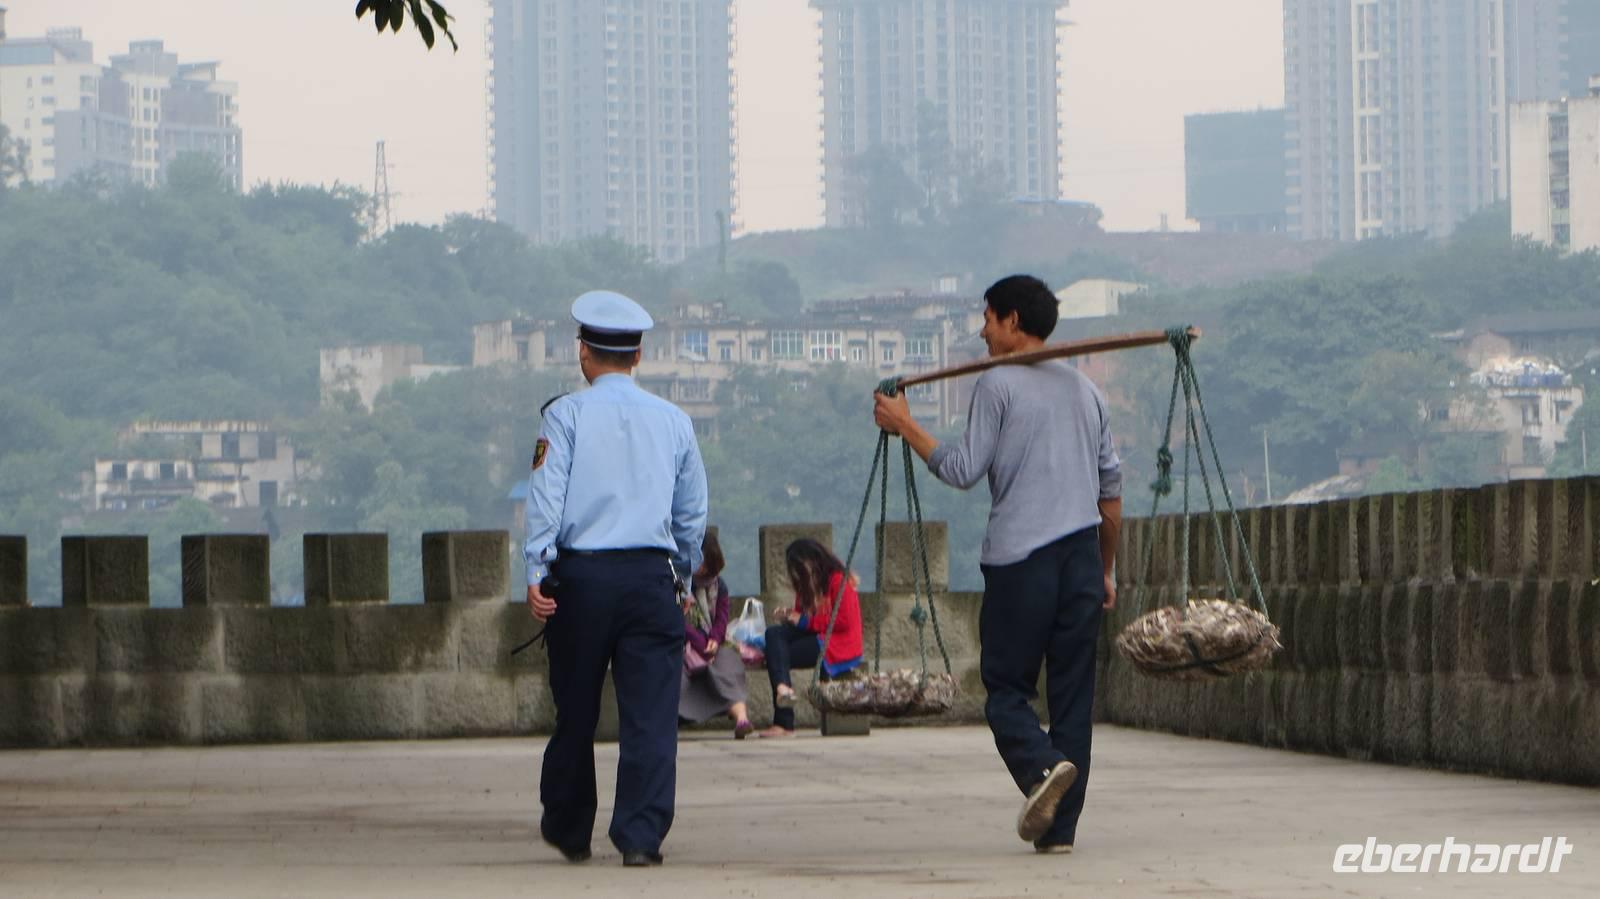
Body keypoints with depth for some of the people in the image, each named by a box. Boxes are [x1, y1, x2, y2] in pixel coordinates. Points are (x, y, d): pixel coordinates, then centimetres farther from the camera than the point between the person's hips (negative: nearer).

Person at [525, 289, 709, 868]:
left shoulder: (566, 415, 0)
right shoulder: (673, 420, 8)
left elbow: (546, 496, -8)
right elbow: (692, 514, 13)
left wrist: (536, 572, -10)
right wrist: (680, 575, 26)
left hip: (579, 576, -1)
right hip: (651, 576, 1)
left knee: (575, 712, 12)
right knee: (651, 715, -2)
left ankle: (567, 831, 24)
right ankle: (640, 836, -10)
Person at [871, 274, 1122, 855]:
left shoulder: (998, 385, -2)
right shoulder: (1084, 389, 17)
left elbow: (964, 470, -7)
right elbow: (1111, 487, 19)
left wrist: (904, 425, 4)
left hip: (1019, 557, -5)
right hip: (1082, 555, 5)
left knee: (1006, 685, 2)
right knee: (1073, 691, 5)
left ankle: (1041, 764, -26)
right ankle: (1059, 826, 3)